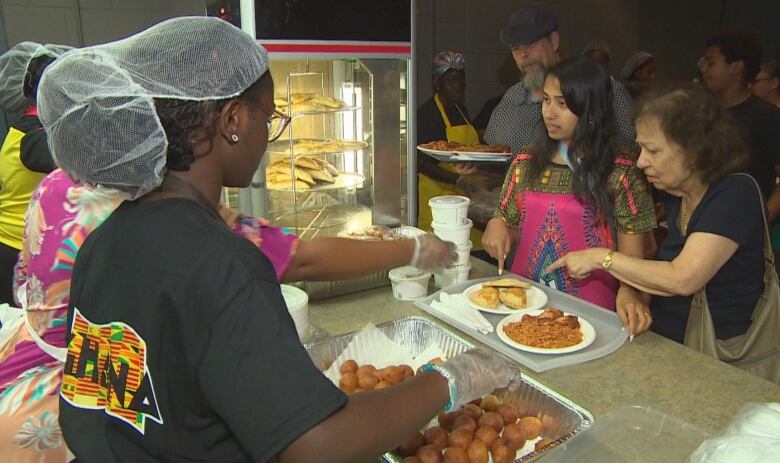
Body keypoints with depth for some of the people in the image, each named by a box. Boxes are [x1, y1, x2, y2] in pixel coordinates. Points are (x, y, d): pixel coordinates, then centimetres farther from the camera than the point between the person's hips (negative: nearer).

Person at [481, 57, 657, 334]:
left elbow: (633, 256, -2)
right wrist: (497, 226, -4)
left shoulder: (620, 173, -1)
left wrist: (629, 292, -21)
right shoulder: (524, 165, 9)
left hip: (590, 311, -2)